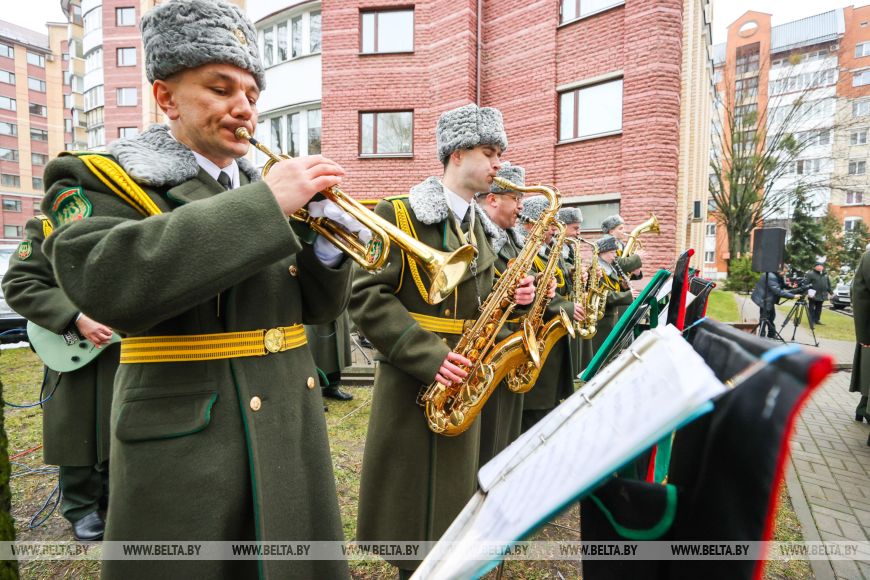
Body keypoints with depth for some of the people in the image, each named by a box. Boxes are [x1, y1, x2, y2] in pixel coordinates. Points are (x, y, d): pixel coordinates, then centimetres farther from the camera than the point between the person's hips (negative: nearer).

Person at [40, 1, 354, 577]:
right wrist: (266, 203, -26)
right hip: (184, 443, -4)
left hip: (291, 433, 5)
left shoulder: (268, 191, 9)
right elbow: (106, 283, -27)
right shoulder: (100, 179, -4)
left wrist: (326, 238, -10)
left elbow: (318, 307, 9)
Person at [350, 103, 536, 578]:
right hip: (412, 382, -6)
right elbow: (366, 295, -17)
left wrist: (510, 297, -4)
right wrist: (428, 355, -23)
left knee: (453, 497, 20)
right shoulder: (398, 214, -10)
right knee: (412, 504, 9)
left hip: (462, 382, 7)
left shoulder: (481, 226, 13)